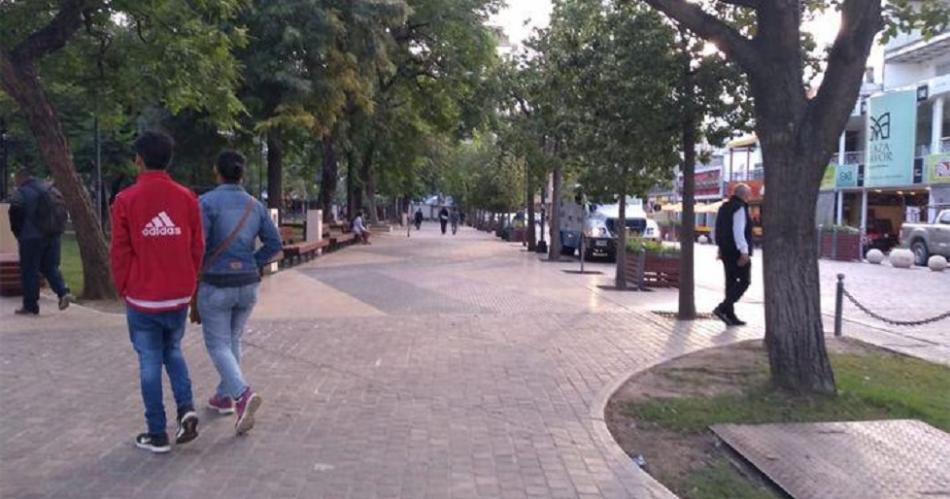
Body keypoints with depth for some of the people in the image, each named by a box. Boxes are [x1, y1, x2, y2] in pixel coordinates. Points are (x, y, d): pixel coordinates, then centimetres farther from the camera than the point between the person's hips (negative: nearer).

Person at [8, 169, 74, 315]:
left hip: (32, 238, -6)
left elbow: (15, 216, -11)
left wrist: (18, 235, 3)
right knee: (50, 267, 15)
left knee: (29, 271, 3)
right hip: (53, 237, 6)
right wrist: (58, 230, 13)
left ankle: (30, 306, 7)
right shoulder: (51, 190, 11)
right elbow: (63, 211, 11)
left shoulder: (20, 194, -8)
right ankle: (63, 292, -6)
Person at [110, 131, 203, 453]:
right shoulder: (187, 198, -2)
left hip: (142, 297, -3)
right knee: (173, 352, 22)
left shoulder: (126, 200, -9)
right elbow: (197, 248, 2)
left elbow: (120, 251, -6)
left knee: (149, 362, 7)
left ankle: (157, 434, 14)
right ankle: (186, 409, 4)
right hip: (179, 295, 3)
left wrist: (124, 290, 8)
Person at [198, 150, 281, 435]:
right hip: (248, 284, 5)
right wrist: (252, 264, 9)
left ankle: (242, 395, -18)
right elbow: (274, 243, 2)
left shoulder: (208, 202, -12)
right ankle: (224, 396, 30)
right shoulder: (255, 206, 4)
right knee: (232, 340, 20)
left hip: (216, 286, -5)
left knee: (218, 345, 2)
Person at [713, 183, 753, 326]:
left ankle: (730, 315, 11)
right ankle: (723, 308, -13)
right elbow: (738, 231, -22)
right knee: (744, 281, -3)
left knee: (731, 281, 10)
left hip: (726, 250, 9)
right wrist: (744, 251, -23)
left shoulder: (724, 207, 16)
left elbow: (719, 231, 20)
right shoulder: (740, 208, -13)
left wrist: (721, 248, 23)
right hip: (737, 251, -9)